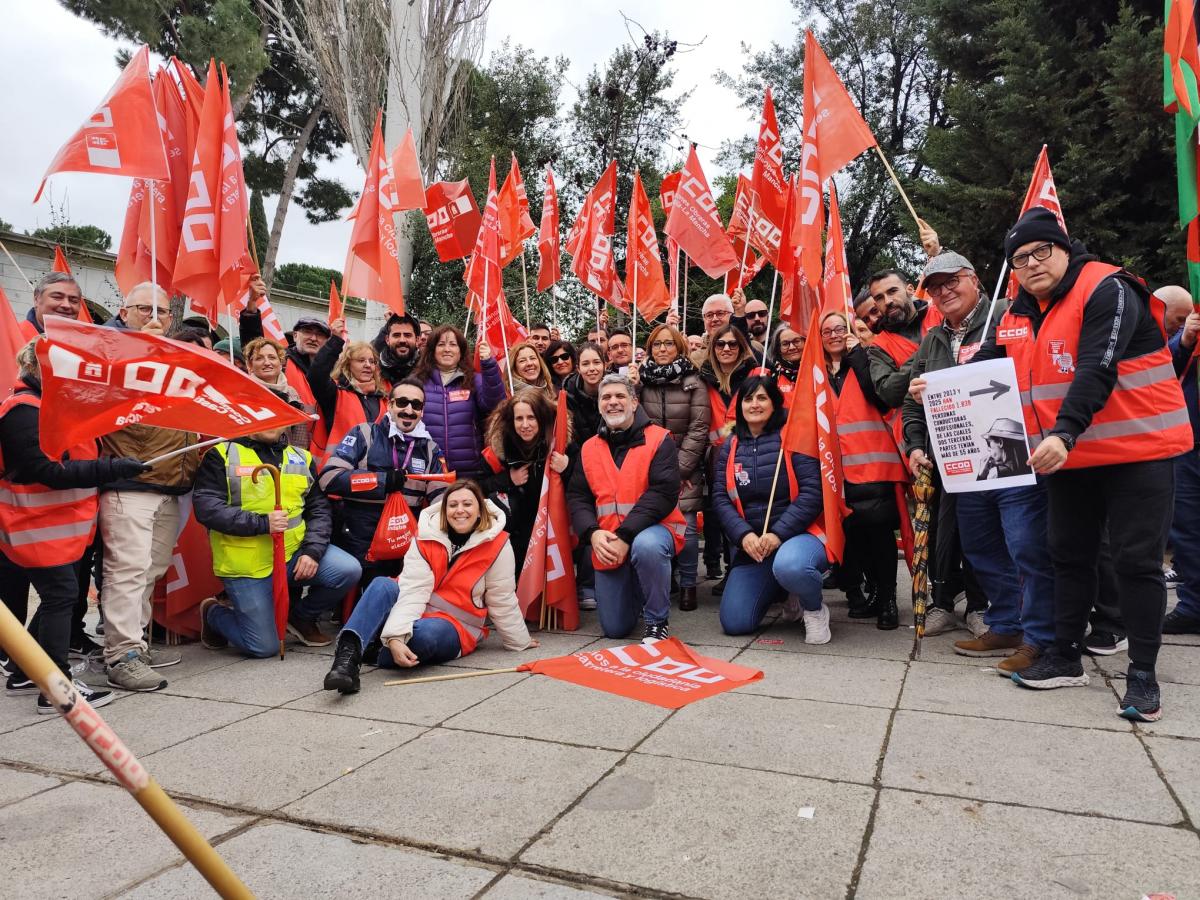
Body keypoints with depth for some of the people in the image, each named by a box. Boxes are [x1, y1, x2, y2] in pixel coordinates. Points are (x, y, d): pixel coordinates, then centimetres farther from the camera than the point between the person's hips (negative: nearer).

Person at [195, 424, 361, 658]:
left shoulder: (302, 457, 10)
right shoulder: (222, 455, -3)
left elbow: (319, 509, 7)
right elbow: (205, 507, -14)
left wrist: (312, 551, -8)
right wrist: (261, 523, -22)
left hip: (294, 551, 4)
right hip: (247, 566, -4)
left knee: (349, 570, -19)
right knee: (264, 647, -4)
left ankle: (301, 616, 10)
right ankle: (214, 613, 28)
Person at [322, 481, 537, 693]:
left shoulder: (496, 544, -13)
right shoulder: (426, 537, -8)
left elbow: (502, 600, -4)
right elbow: (412, 591, -20)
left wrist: (520, 642, 4)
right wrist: (396, 636, -34)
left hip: (456, 628, -2)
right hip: (415, 614, 2)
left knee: (426, 632, -37)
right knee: (382, 586, -27)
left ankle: (368, 654, -14)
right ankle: (348, 654, -42)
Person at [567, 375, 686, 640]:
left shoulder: (659, 439, -6)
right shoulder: (589, 449, 8)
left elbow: (663, 493, -17)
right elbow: (577, 498, 3)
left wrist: (625, 536, -25)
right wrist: (593, 533, -17)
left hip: (652, 528, -4)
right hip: (606, 541, 4)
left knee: (647, 546, -40)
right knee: (614, 629, 2)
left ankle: (657, 620, -15)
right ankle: (638, 590, 37)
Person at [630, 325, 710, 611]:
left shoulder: (693, 383, -1)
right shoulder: (640, 379, 6)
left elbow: (698, 428, -4)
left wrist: (679, 468, -7)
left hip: (685, 466, -2)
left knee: (685, 525, -6)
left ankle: (688, 584, 9)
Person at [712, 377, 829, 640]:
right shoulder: (729, 448, 9)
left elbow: (812, 492, -13)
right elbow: (720, 499, 2)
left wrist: (778, 534, -20)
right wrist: (744, 535, -15)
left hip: (798, 534, -4)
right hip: (750, 544, 5)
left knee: (789, 566, -41)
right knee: (734, 623, -5)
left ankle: (815, 609, -5)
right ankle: (777, 590, 24)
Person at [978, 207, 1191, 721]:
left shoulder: (1107, 290, -13)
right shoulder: (1021, 313, 9)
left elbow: (1097, 370, -26)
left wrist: (1064, 434, -38)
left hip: (1137, 450, -6)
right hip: (1067, 457, 7)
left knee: (1137, 560, -2)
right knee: (1069, 555, 12)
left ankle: (1143, 674, 10)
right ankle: (1065, 657, 24)